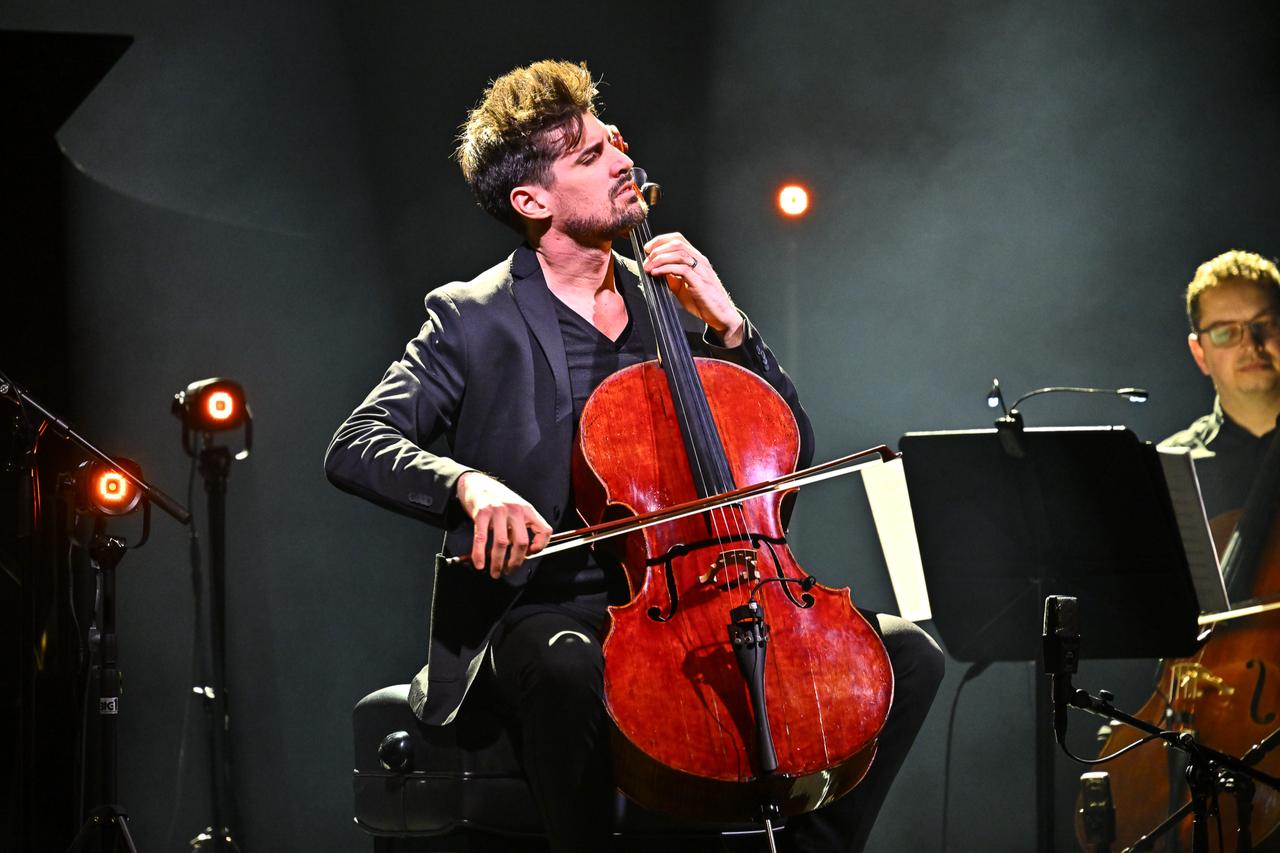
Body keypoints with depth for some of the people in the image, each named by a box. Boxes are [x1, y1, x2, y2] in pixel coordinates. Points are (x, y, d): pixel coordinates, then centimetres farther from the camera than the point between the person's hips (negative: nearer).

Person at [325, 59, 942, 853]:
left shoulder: (665, 304, 15)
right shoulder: (474, 320, 1)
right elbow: (356, 447, -11)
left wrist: (728, 326, -1)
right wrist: (470, 485, -31)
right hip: (545, 611, -5)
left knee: (906, 653, -14)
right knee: (571, 672, -42)